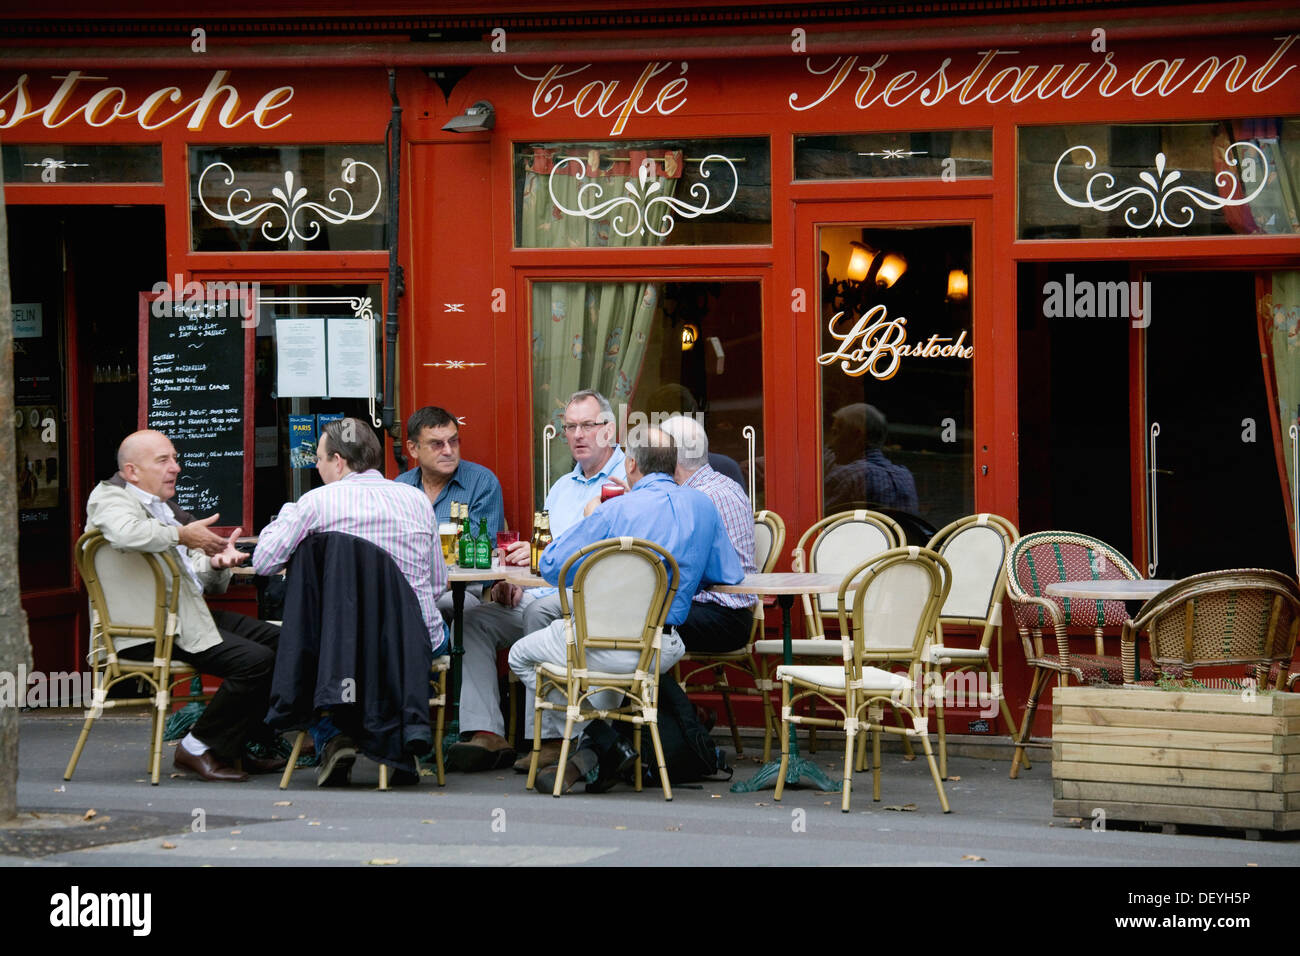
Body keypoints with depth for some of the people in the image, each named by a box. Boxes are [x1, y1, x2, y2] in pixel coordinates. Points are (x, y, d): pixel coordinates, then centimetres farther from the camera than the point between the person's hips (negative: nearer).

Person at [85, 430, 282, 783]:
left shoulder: (166, 509, 24)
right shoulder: (109, 498, -4)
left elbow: (207, 583, 24)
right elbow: (125, 534, -32)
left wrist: (218, 563, 0)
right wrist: (182, 535, -19)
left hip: (188, 615, 10)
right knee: (255, 660, -21)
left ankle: (244, 743, 11)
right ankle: (197, 748, -9)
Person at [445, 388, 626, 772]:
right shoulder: (562, 488, 26)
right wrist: (515, 583, 4)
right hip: (552, 595, 8)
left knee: (540, 611, -35)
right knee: (476, 617, -8)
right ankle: (486, 733, -19)